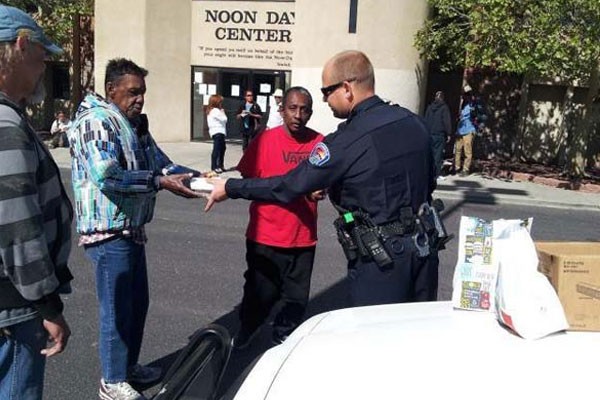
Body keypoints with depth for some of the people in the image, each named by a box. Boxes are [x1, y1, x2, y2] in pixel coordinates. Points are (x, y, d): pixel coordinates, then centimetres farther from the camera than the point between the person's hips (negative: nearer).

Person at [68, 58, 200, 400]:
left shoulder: (136, 123, 13)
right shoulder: (97, 122, -15)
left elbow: (159, 161, 17)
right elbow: (106, 176, -26)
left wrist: (193, 175, -1)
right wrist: (161, 182, -27)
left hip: (132, 229, 9)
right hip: (109, 233, -9)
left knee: (138, 303, 18)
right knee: (117, 308, 1)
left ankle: (129, 366, 35)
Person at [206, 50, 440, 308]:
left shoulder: (347, 142, -19)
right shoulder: (414, 122, 2)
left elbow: (289, 187, -14)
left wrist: (229, 188, -2)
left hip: (382, 259, -7)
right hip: (424, 248, 7)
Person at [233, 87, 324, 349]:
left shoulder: (320, 143, -1)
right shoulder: (265, 140, -7)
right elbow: (246, 182, -6)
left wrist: (321, 189, -12)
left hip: (304, 238, 2)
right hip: (265, 238, -2)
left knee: (297, 299, 10)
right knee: (260, 294, 12)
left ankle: (282, 340, 34)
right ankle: (247, 330, 42)